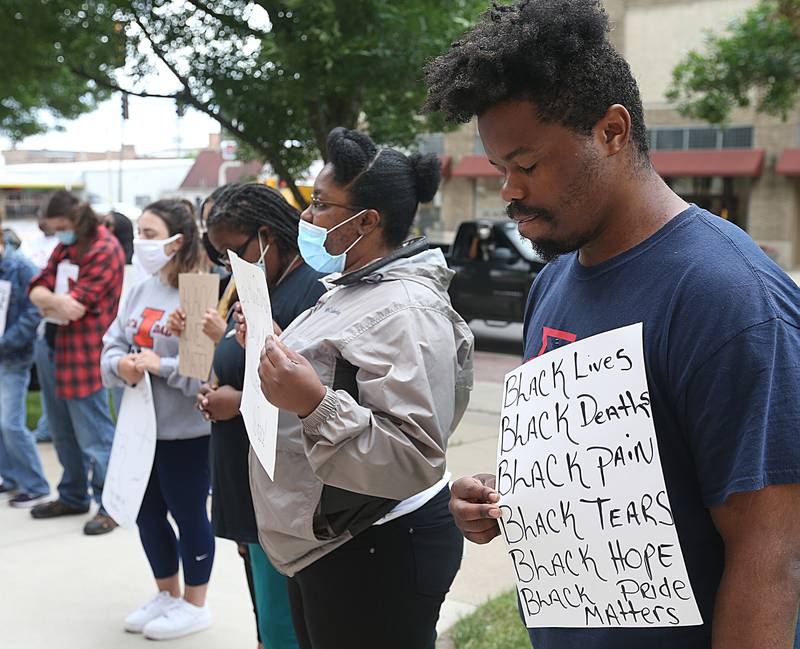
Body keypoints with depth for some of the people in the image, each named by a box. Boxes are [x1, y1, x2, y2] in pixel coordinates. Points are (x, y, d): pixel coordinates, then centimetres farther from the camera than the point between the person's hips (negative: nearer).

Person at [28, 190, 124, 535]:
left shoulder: (104, 249, -13)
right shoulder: (64, 247, 13)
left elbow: (76, 306, -18)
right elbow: (38, 288, 6)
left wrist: (48, 299, -1)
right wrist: (56, 300, -15)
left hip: (84, 351, -8)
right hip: (51, 347, 8)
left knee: (94, 434, -2)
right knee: (62, 430, 17)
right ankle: (73, 496, 31)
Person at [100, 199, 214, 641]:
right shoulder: (139, 292, 8)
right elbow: (111, 345, 8)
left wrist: (161, 365, -24)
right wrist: (121, 364, -13)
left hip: (185, 430, -8)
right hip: (141, 425, 8)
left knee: (188, 513, 7)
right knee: (147, 512, 18)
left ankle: (195, 604, 26)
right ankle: (167, 594, 38)